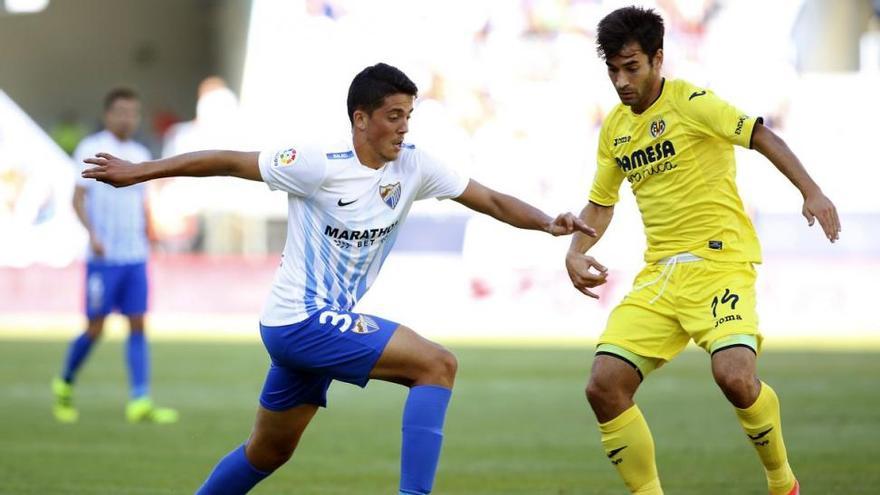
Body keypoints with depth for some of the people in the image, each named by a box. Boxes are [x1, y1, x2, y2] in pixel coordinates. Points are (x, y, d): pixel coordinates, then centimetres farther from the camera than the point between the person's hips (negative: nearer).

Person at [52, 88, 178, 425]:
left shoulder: (139, 155, 14)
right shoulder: (91, 150, -3)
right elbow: (78, 197, -8)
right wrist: (92, 234, -21)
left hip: (135, 257, 5)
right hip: (103, 257, -5)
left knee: (137, 325, -3)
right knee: (95, 328, -2)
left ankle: (140, 402, -9)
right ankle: (65, 385, 22)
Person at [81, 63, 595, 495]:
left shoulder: (413, 166, 0)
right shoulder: (318, 166, -18)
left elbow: (493, 201, 2)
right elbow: (229, 162, -10)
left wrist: (549, 223, -15)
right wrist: (138, 172, -7)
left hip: (328, 325, 8)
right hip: (302, 321, -8)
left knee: (269, 453, 20)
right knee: (438, 365, -19)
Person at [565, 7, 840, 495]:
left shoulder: (689, 102, -8)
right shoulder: (614, 128, 13)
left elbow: (760, 135, -16)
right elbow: (600, 204, 24)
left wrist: (810, 191, -29)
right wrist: (576, 252, 6)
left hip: (720, 262, -7)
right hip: (659, 275, 7)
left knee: (734, 376, -28)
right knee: (604, 387, -9)